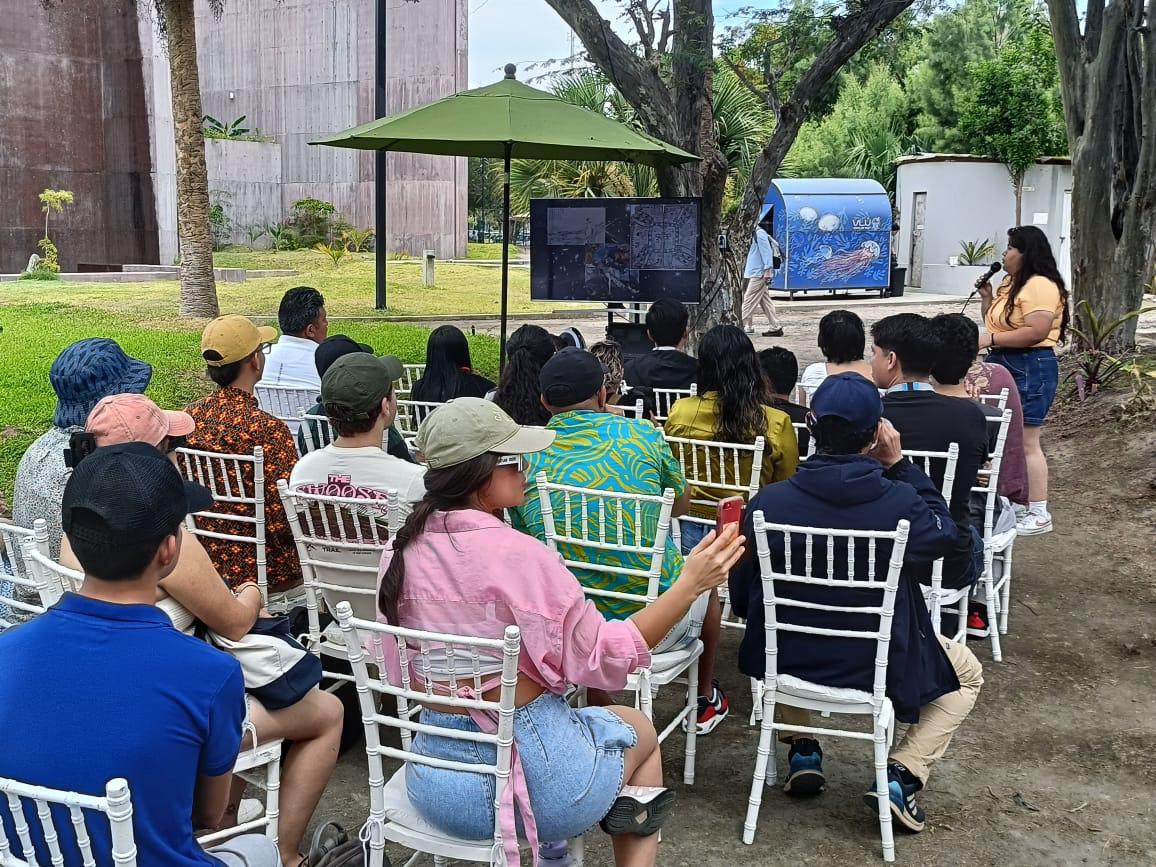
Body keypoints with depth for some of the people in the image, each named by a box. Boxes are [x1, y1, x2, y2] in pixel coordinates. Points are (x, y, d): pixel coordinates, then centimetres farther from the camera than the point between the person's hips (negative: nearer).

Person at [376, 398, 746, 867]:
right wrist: (690, 584, -11)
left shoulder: (399, 551, -4)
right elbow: (603, 659, -14)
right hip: (532, 771, -5)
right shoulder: (518, 555, -23)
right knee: (639, 729, 27)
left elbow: (397, 671, 8)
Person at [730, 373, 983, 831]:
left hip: (786, 660, 2)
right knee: (967, 674, 27)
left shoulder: (767, 502, -17)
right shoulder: (900, 502, -23)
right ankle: (901, 774, 10)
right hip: (879, 665, -2)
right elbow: (943, 533, 2)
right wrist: (898, 463, -2)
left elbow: (742, 598, -4)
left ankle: (802, 752, 27)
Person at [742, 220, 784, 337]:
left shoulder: (759, 233, -11)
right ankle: (775, 328, 11)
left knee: (749, 300, -9)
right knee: (765, 301, 9)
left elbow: (767, 251, -18)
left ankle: (741, 325, -8)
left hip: (759, 274, -10)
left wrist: (767, 270, -23)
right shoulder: (755, 234, 19)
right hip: (756, 274, 10)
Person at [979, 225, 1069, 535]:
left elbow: (1037, 332, -24)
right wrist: (987, 297, 7)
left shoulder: (1040, 285, -15)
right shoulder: (1011, 283, 16)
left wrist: (990, 340, -21)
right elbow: (998, 322, 23)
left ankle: (1039, 514, -3)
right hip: (1005, 365, 10)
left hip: (1030, 369, -10)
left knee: (1026, 442, -9)